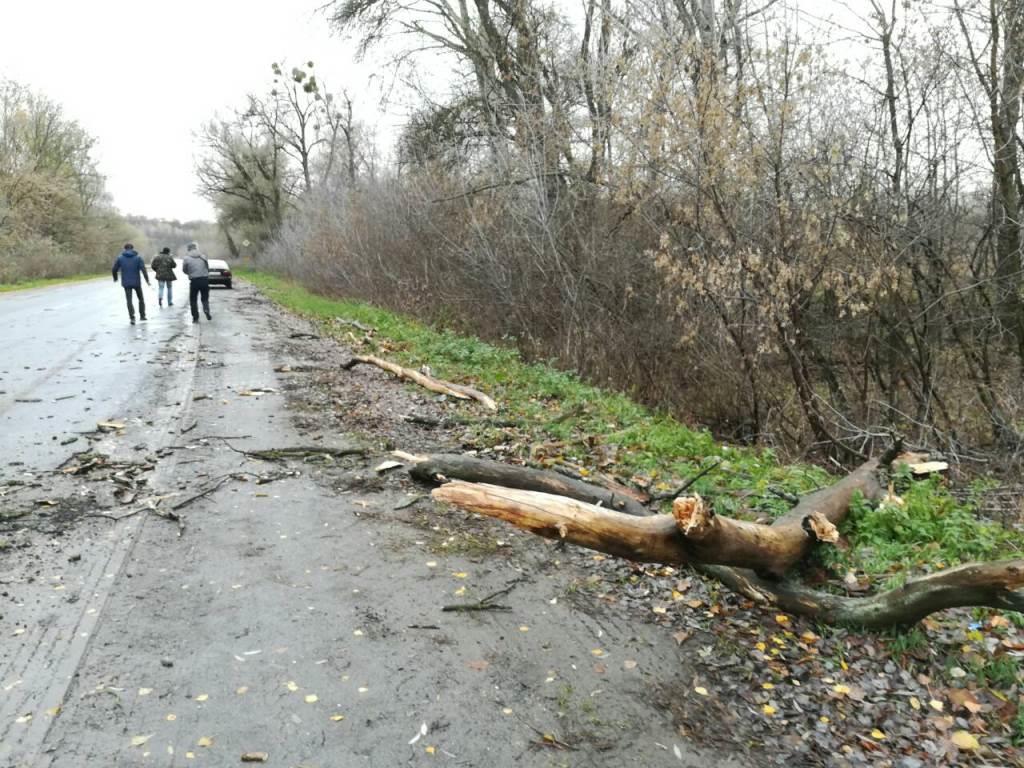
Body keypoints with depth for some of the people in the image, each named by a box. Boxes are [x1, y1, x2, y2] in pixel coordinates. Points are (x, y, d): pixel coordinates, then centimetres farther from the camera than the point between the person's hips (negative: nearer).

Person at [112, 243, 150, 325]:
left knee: (129, 300, 3)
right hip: (136, 282, 0)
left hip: (126, 283, 0)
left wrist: (115, 278, 23)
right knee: (141, 299, 18)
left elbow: (114, 270, 5)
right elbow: (143, 269, -13)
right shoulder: (138, 257, -2)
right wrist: (147, 280, -12)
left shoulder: (120, 258, 1)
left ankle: (132, 317, -11)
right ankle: (142, 315, 21)